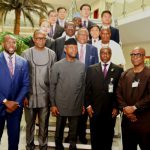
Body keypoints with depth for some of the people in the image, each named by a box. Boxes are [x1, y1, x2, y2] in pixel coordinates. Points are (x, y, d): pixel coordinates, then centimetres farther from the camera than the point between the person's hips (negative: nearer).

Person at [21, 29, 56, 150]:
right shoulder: (27, 53, -2)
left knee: (44, 124, 10)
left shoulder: (51, 54, 2)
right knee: (30, 123, 11)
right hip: (30, 95, -1)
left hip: (45, 95, 1)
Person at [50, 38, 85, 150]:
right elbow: (52, 86, -2)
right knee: (59, 130, 13)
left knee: (74, 130, 11)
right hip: (61, 105, -1)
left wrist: (83, 103, 6)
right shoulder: (57, 65, -3)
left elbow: (83, 86, 7)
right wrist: (53, 104, -5)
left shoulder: (82, 66, 3)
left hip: (76, 106, 2)